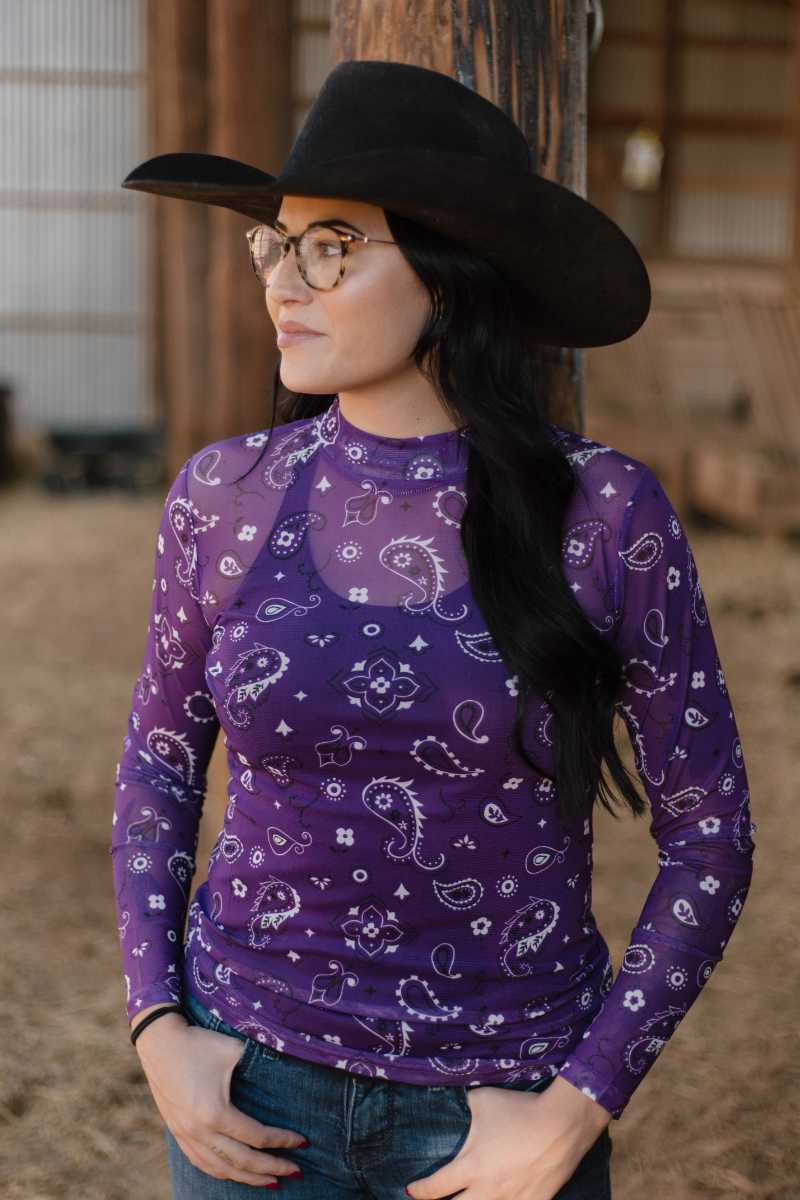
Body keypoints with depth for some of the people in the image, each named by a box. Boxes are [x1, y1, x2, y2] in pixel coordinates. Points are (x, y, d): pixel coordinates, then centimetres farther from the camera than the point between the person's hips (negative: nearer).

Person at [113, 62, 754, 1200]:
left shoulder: (605, 511, -11)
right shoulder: (225, 496, -6)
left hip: (506, 1107, -1)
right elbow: (161, 758, 7)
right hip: (258, 1089, 2)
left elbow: (709, 834, -6)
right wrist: (158, 1031, -3)